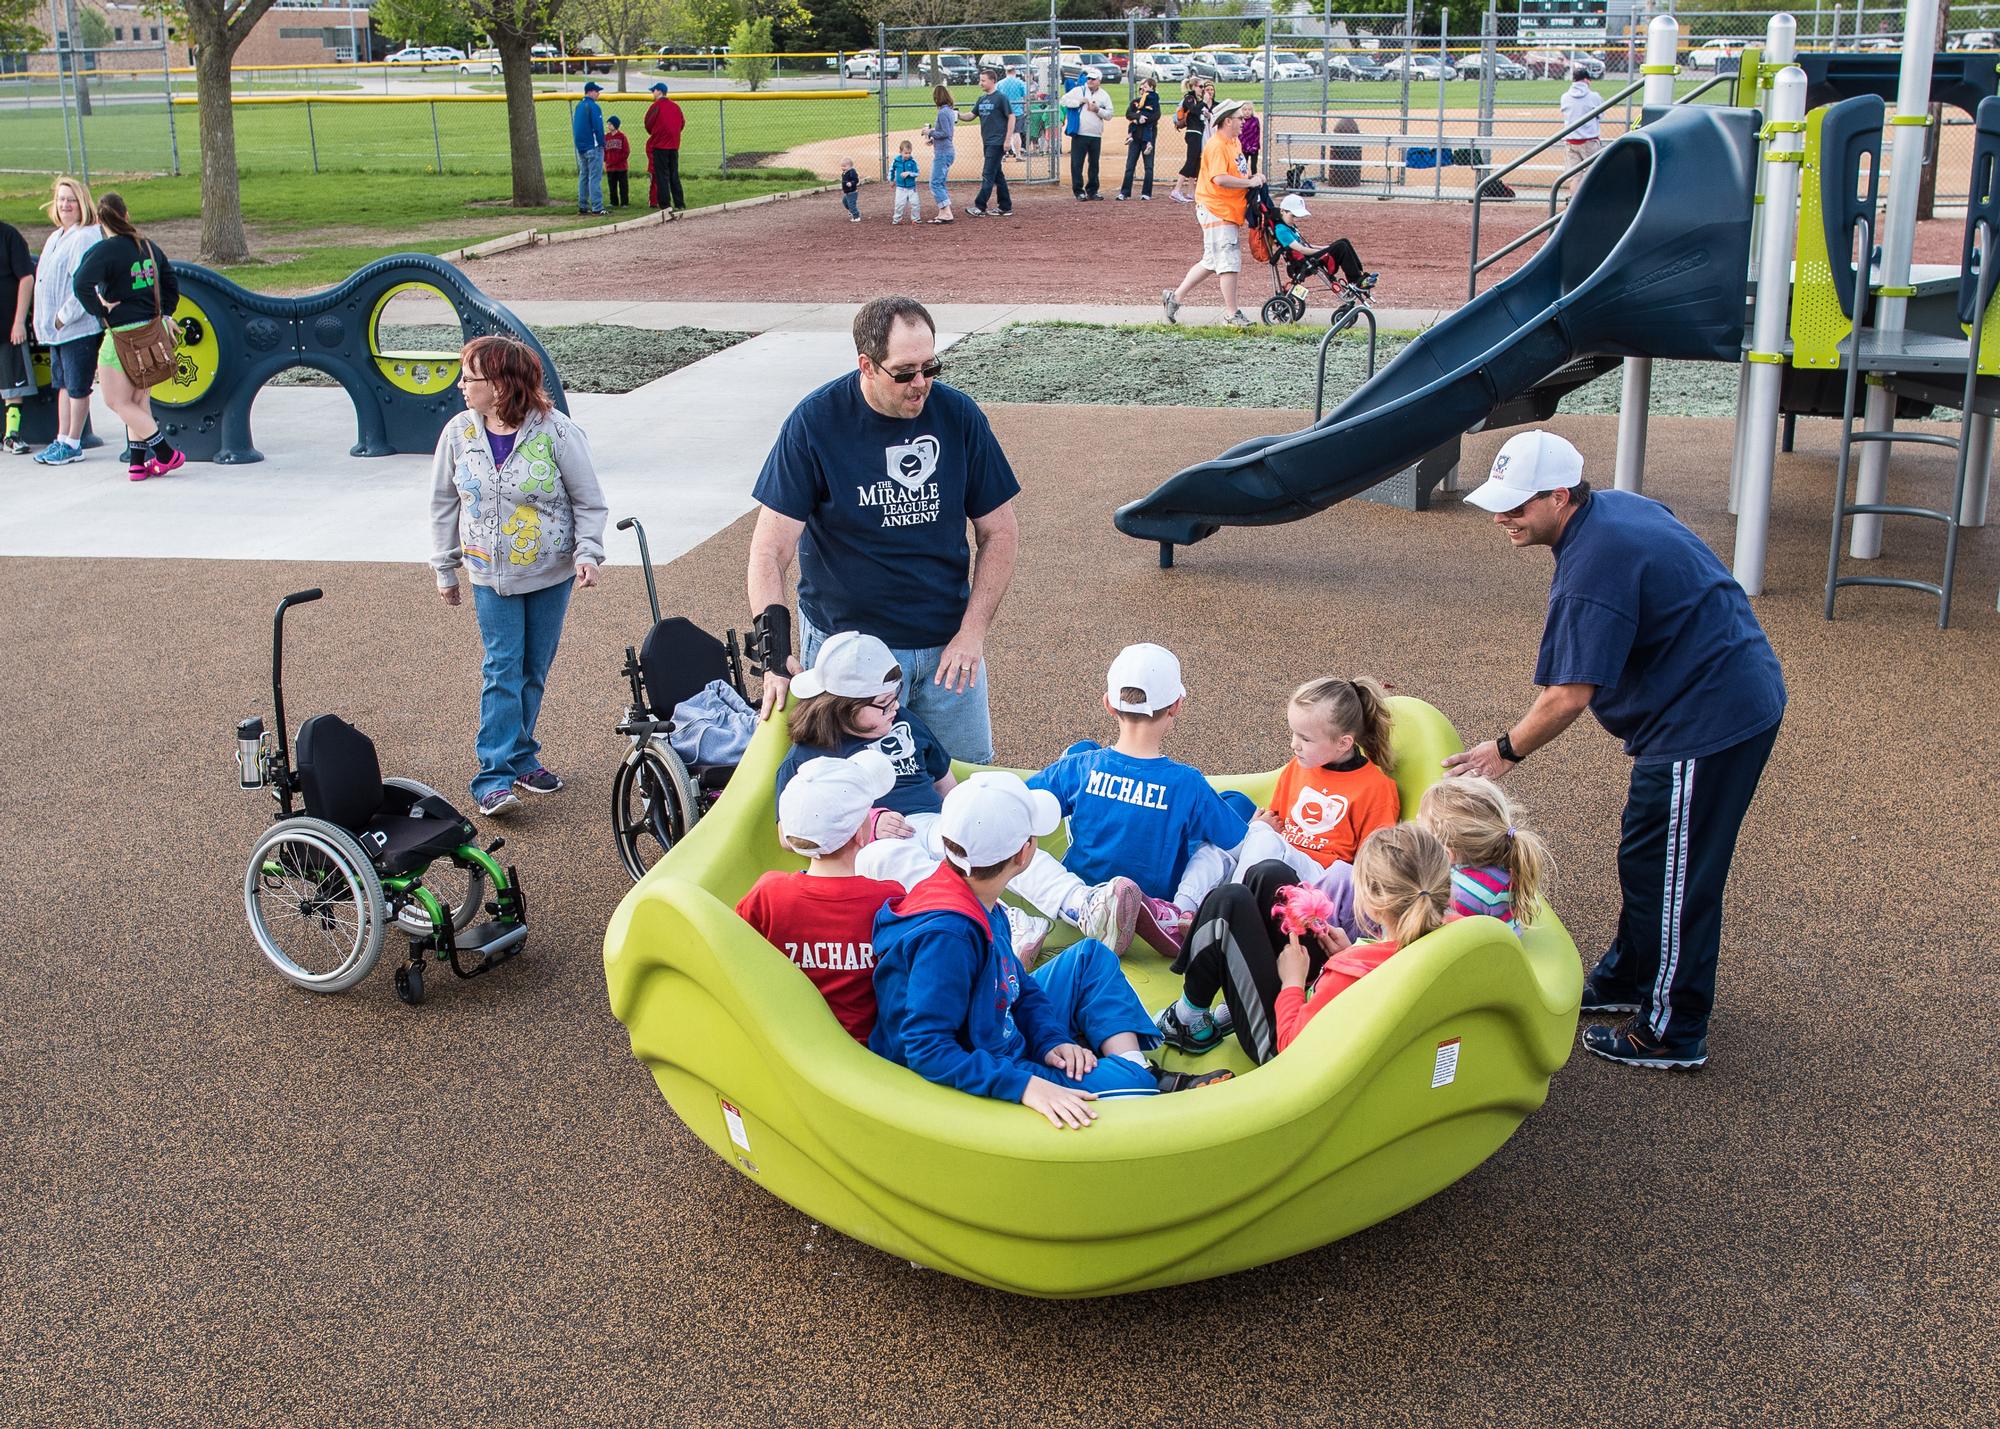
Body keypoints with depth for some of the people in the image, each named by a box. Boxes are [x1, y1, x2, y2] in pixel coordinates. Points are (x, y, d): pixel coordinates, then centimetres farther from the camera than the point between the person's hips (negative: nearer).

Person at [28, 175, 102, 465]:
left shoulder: (86, 237, -14)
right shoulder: (55, 238, 16)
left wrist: (64, 316, -18)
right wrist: (46, 321, 15)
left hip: (79, 327, -9)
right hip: (56, 329, 9)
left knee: (77, 386, 0)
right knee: (62, 384, 14)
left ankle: (72, 444, 7)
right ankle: (62, 439, 22)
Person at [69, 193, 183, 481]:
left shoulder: (104, 250, -14)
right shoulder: (148, 246, 8)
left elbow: (81, 284, -28)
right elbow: (171, 284, 16)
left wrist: (101, 310, -15)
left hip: (123, 334, -7)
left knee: (117, 401, 2)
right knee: (139, 400, 13)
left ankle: (167, 455, -2)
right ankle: (137, 462, 13)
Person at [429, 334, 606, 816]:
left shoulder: (557, 432, -12)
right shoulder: (459, 432, -3)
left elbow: (589, 502, -3)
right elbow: (444, 504, 8)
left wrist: (588, 552, -16)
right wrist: (445, 569, 10)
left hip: (551, 575, -1)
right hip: (490, 576, 1)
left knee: (534, 671, 9)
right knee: (502, 670, -6)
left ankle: (518, 755, 24)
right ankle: (496, 776, -7)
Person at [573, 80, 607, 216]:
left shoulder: (579, 106, 13)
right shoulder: (593, 106, -14)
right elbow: (598, 127, -17)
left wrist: (578, 143, 19)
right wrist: (602, 144, -9)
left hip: (581, 147, 9)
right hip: (593, 147, -9)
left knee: (583, 176, 14)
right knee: (595, 177, -9)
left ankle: (582, 206, 15)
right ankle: (597, 207, -11)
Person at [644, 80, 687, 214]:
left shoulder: (656, 106, -9)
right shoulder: (676, 106, 10)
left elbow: (648, 124, -6)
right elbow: (682, 123, 12)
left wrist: (653, 134, 13)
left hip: (660, 145, -6)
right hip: (674, 145, 6)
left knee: (661, 176, -3)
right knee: (674, 176, 11)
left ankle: (665, 204, -8)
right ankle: (680, 203, 10)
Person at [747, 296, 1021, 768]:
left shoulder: (958, 414, -3)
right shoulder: (814, 422, -11)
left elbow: (999, 533, 4)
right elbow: (770, 552, -12)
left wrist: (972, 632, -5)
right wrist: (775, 653, -24)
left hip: (947, 644, 3)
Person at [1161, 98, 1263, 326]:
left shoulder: (1234, 143, 15)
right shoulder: (1217, 146, -16)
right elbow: (1220, 179, -27)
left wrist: (1252, 181, 7)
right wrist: (1249, 183, -20)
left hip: (1230, 211, 10)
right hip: (1216, 211, -10)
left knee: (1212, 262, 14)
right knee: (1229, 262, -7)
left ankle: (1175, 297, 22)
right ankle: (1232, 314, -1)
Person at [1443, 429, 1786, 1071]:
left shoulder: (1592, 571, -25)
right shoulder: (1620, 506, 6)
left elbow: (1567, 697, -24)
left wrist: (1506, 751, -9)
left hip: (1710, 722, -11)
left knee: (1671, 875, 0)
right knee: (1647, 856, 21)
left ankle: (1671, 1034, 10)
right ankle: (1624, 979, 37)